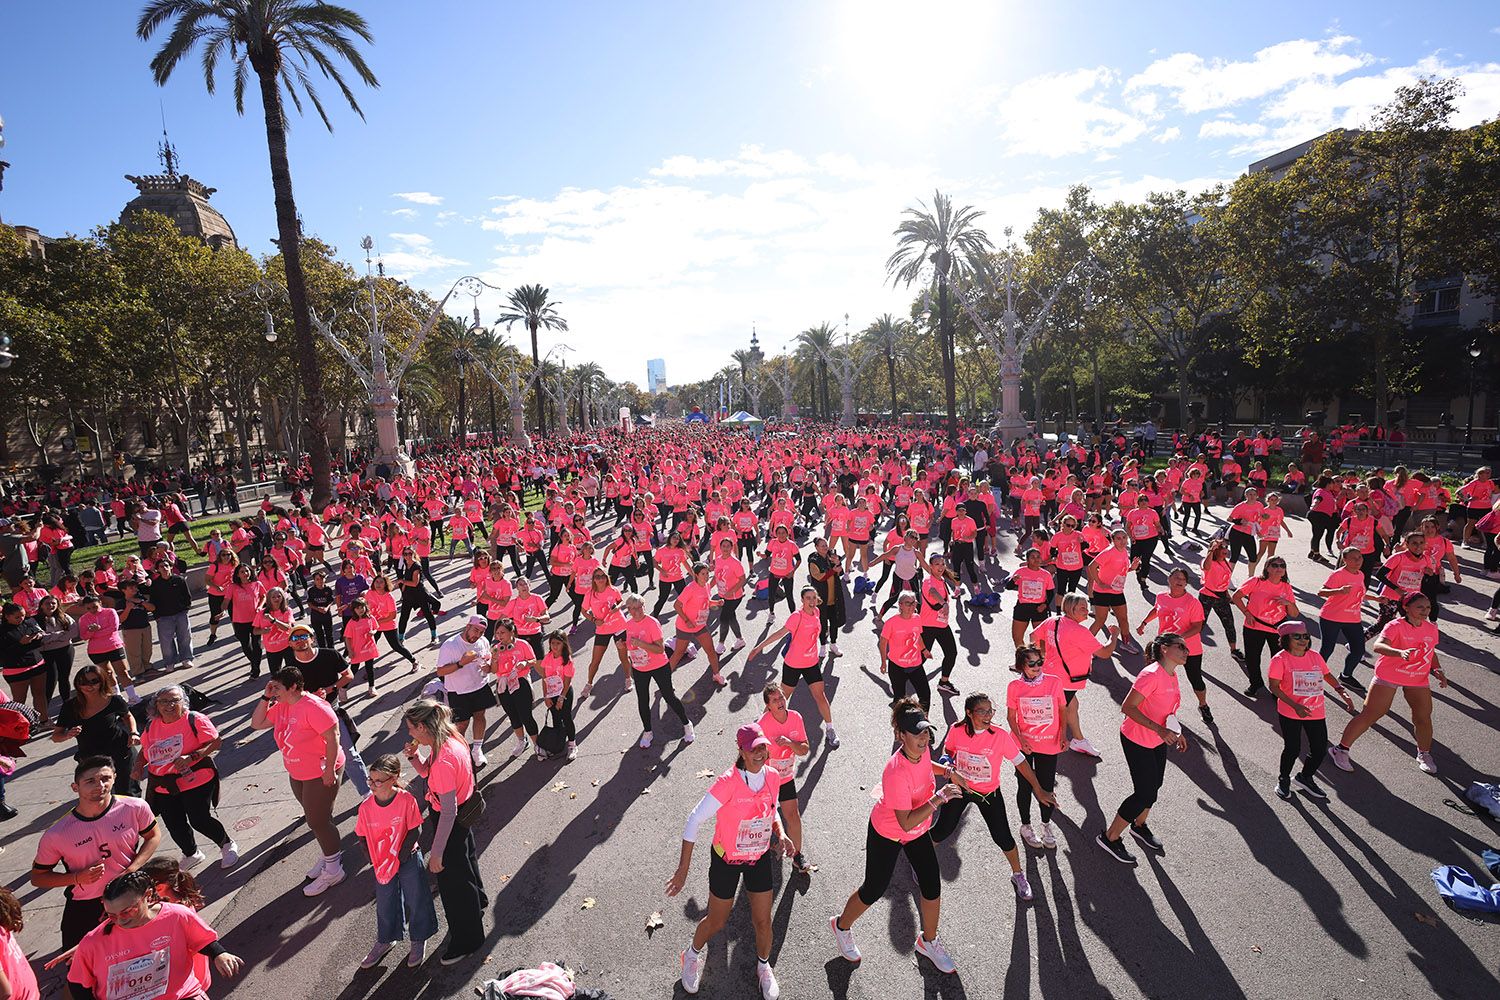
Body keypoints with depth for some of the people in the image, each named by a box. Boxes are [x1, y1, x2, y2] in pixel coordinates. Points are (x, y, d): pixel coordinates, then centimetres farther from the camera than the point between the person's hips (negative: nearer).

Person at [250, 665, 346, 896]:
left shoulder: (313, 706, -25)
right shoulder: (281, 706, 3)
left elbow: (332, 737, -27)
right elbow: (256, 723, 8)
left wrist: (329, 769, -25)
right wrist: (265, 698, -4)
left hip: (321, 774, -9)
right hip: (297, 774, 9)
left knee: (318, 821, -1)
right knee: (315, 818, 20)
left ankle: (333, 870, 14)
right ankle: (327, 855, 39)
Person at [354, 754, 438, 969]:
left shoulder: (407, 800, -22)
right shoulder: (366, 806, -13)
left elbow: (415, 830, -17)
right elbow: (363, 836, -1)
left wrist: (401, 855, -17)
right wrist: (374, 861, -3)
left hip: (408, 859, -3)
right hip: (381, 864, 3)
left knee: (416, 900, 10)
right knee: (384, 903, 18)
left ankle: (419, 941, 31)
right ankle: (385, 940, 42)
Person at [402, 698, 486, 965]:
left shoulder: (443, 760, -36)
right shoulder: (449, 740, -7)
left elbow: (448, 810, -32)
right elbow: (427, 773, 10)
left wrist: (436, 853, -26)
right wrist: (413, 756, -9)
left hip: (452, 822, -9)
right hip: (463, 813, 9)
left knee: (451, 880, 9)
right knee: (465, 861, 32)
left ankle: (466, 941, 29)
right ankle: (477, 902, 59)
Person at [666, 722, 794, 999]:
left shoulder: (773, 777, -13)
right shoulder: (727, 783, -30)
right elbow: (694, 822, -25)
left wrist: (780, 834, -11)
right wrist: (682, 870, -23)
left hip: (760, 857, 4)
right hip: (726, 859, -4)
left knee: (763, 921, 13)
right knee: (716, 922, 14)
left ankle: (763, 966, 44)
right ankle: (694, 953, 48)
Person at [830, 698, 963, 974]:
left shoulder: (921, 749, -17)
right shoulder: (896, 773, -40)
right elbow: (906, 823, -37)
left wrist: (948, 771, -6)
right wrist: (939, 798, -38)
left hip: (919, 832, 7)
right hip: (886, 835, -6)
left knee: (932, 888, 12)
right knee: (873, 890, 12)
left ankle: (928, 941, 40)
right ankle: (842, 926, 42)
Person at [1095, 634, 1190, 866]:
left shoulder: (1171, 675, 2)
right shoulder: (1151, 675, -27)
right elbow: (1128, 707, -28)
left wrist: (1176, 731, 10)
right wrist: (1159, 729, -31)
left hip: (1158, 741, 9)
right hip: (1137, 741, -9)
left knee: (1154, 786, 20)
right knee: (1145, 793, -2)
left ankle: (1139, 826, 46)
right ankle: (1109, 838, 13)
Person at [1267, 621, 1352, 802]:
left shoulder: (1315, 656, 1)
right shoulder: (1280, 659, -14)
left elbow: (1327, 675, 18)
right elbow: (1274, 687, -15)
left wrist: (1342, 692, 5)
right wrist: (1295, 706, -22)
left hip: (1316, 713, 5)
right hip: (1290, 714, -5)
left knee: (1320, 750, 8)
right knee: (1292, 749, 0)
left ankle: (1305, 777, 35)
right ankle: (1284, 778, 28)